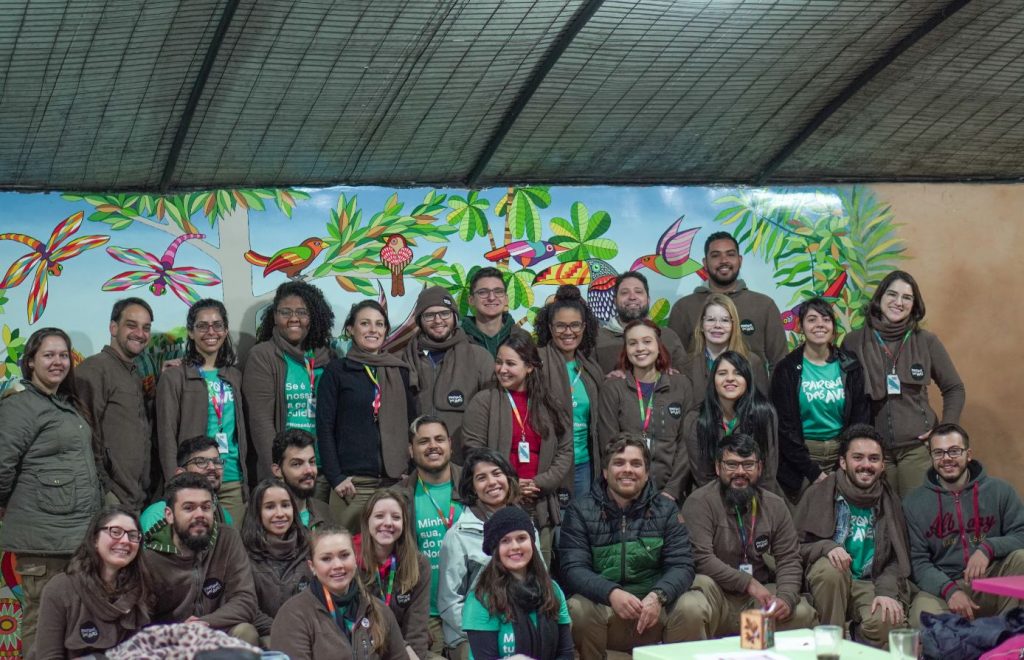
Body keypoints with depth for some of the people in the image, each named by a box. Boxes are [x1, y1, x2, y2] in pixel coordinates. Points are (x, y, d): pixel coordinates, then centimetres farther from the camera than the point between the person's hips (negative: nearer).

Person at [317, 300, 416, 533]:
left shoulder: (399, 371, 14)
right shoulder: (337, 371, 4)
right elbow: (324, 428, 0)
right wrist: (335, 477, -8)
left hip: (397, 479, 3)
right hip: (354, 482, -3)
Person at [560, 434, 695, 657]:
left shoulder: (666, 511, 10)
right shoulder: (580, 511, 4)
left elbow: (681, 565, 0)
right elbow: (573, 568, -7)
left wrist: (658, 596, -22)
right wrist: (611, 593, -27)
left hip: (654, 609, 1)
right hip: (602, 604, -1)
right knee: (579, 609, -32)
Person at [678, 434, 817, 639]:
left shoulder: (775, 506, 9)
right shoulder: (699, 502, -7)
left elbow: (789, 560, 5)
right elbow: (701, 557, -17)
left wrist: (786, 598, -14)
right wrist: (748, 583, -18)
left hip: (759, 596, 5)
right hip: (717, 594, -5)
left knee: (802, 613, -19)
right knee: (690, 609, -37)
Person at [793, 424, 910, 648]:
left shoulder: (889, 501, 10)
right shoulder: (819, 494, 2)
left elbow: (897, 558, 7)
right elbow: (796, 545, -1)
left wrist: (887, 592, -12)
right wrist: (826, 548, -22)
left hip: (871, 585, 1)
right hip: (827, 581, 0)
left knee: (888, 622, -32)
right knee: (830, 568, -36)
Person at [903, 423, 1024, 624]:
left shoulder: (999, 491, 6)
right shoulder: (914, 503, 6)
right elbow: (919, 562, -1)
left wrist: (988, 548, -21)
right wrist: (949, 590, -19)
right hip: (942, 587, -2)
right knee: (923, 614, -36)